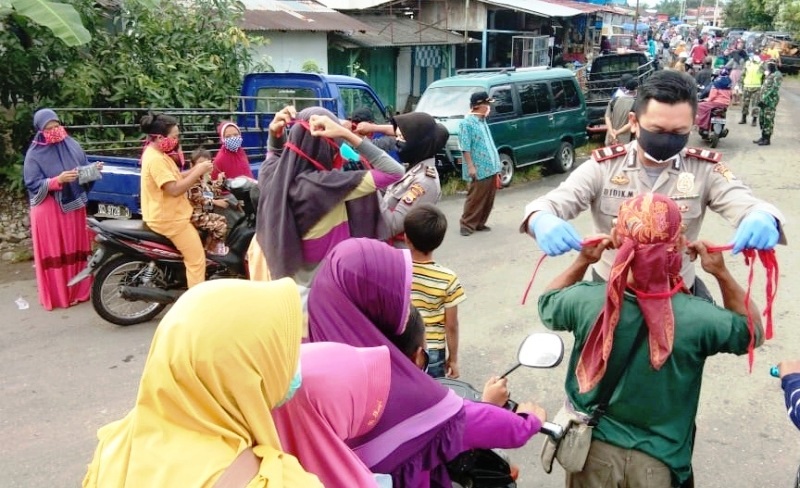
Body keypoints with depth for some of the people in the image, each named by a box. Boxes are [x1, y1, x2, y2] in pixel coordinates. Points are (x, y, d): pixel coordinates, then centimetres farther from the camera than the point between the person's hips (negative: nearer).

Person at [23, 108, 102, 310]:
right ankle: (56, 295, 11)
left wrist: (94, 168, -10)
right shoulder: (34, 154, -8)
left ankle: (80, 290, 24)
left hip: (74, 205, 4)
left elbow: (84, 166, 12)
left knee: (77, 248, 12)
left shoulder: (71, 144, 3)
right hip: (49, 210, -4)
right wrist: (58, 180, -25)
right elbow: (33, 184, -11)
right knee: (55, 252, 2)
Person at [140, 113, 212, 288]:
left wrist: (195, 170, 0)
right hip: (169, 219, -11)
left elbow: (174, 178, 16)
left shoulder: (157, 153, 10)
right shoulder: (156, 159, -23)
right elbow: (174, 189, -28)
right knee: (197, 259, -9)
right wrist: (198, 172, -20)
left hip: (169, 215, 11)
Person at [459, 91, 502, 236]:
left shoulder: (483, 121, 14)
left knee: (488, 199, 12)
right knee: (475, 198, -4)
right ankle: (467, 224, 6)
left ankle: (480, 224, 21)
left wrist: (495, 164, 19)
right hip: (479, 169, -9)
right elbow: (465, 148, -16)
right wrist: (471, 166, -21)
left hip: (491, 167, 9)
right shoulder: (467, 123, -12)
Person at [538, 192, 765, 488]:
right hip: (658, 461, 0)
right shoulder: (698, 317, -23)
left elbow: (546, 303, 2)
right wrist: (722, 274, -5)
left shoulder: (587, 301, -22)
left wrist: (582, 262, -2)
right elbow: (753, 332, 0)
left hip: (592, 450, 0)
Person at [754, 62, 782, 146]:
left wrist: (764, 99, -21)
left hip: (771, 100, -10)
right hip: (765, 100, 10)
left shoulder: (777, 75, -11)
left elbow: (774, 89, -18)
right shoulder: (770, 75, 17)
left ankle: (767, 139, -2)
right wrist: (762, 99, 13)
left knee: (768, 119, -6)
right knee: (762, 118, 13)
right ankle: (763, 137, 21)